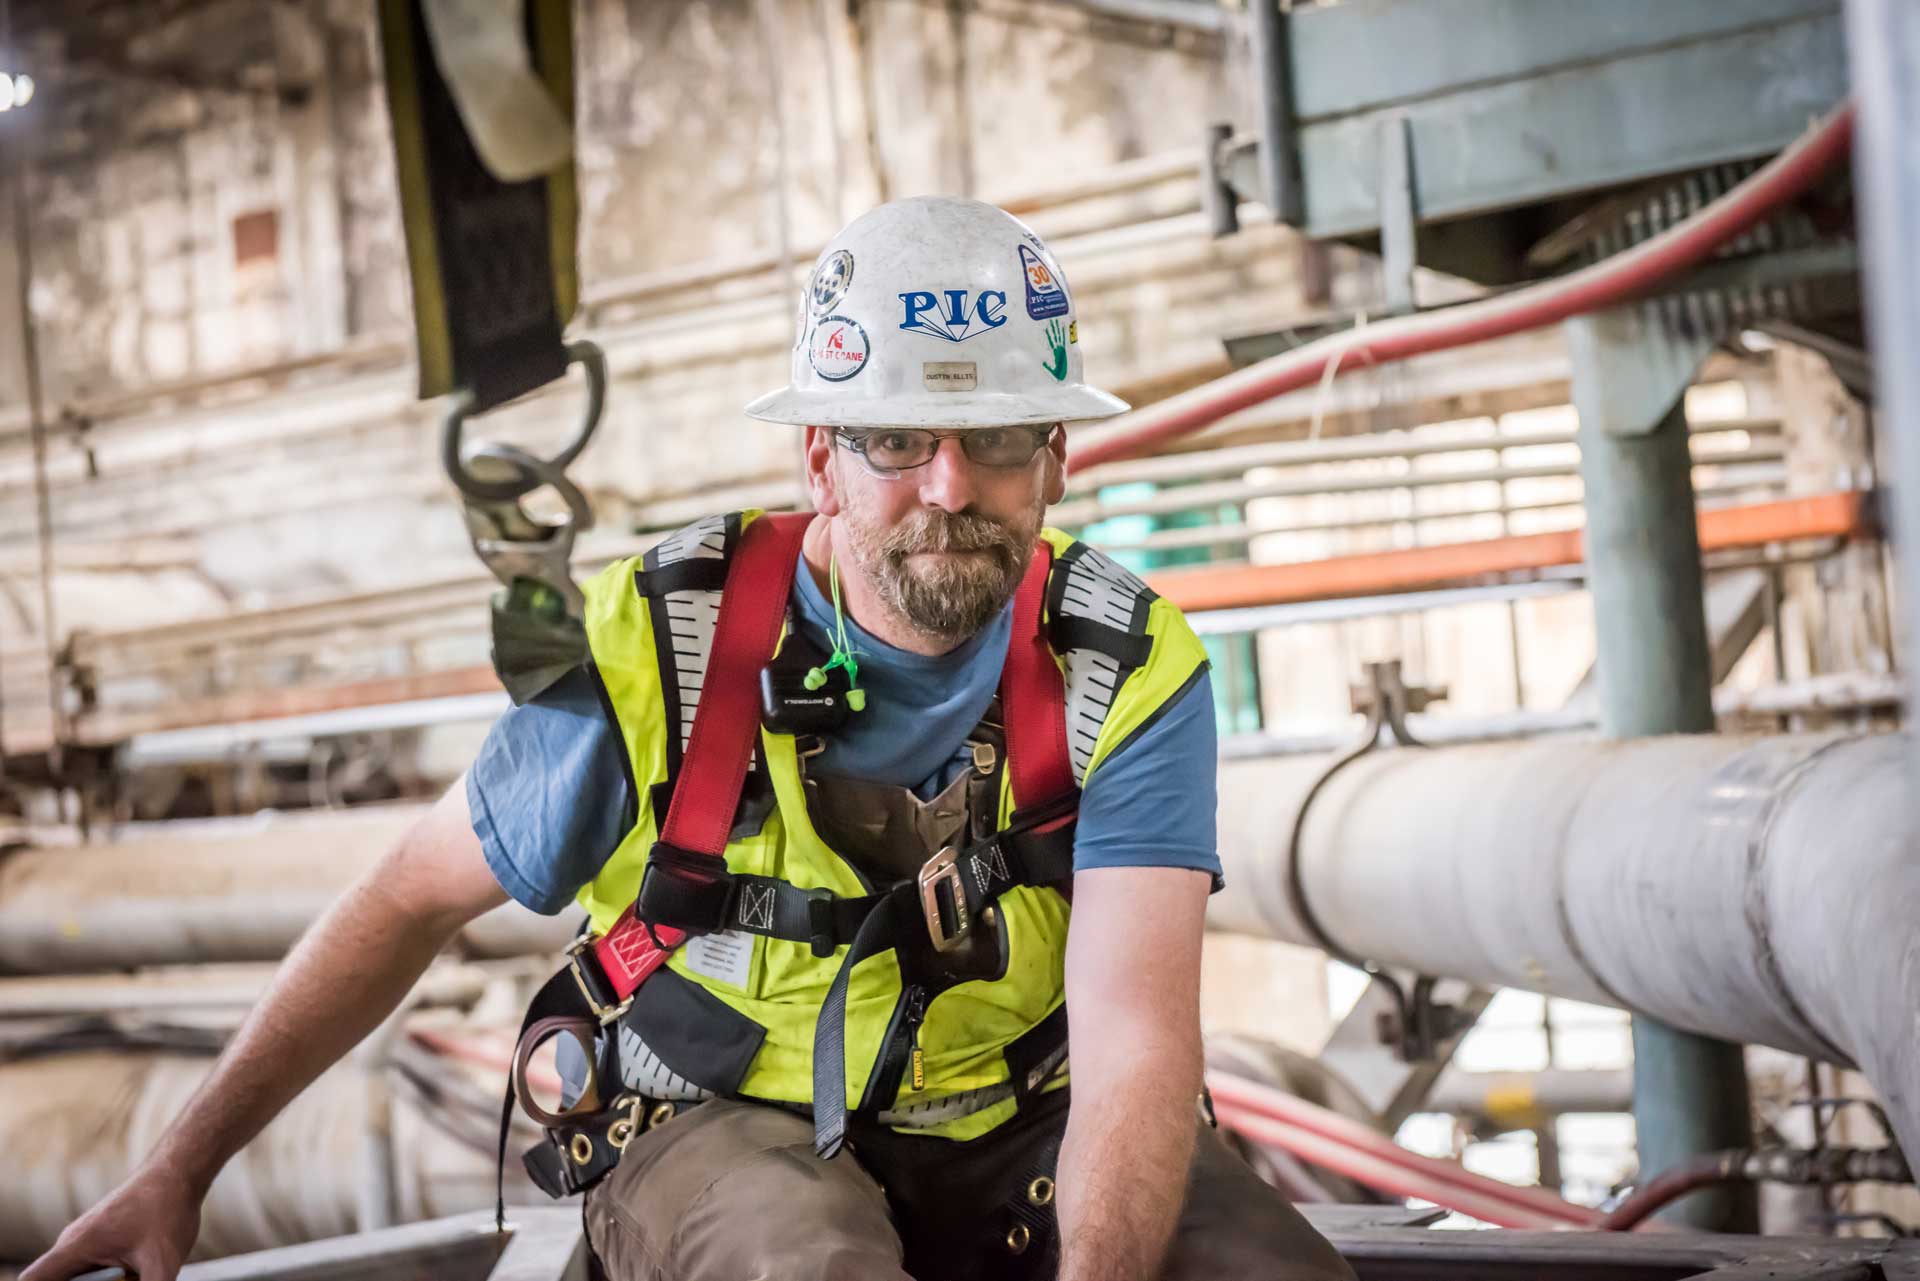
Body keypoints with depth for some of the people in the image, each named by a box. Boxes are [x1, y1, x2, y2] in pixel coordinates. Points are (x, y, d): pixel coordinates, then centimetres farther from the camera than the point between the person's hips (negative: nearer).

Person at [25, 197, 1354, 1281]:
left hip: (1019, 1122, 2)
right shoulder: (662, 646, -13)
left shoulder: (1132, 670, -12)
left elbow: (1137, 1031, -23)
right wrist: (180, 1169, 0)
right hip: (724, 1125, -2)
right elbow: (415, 895, -1)